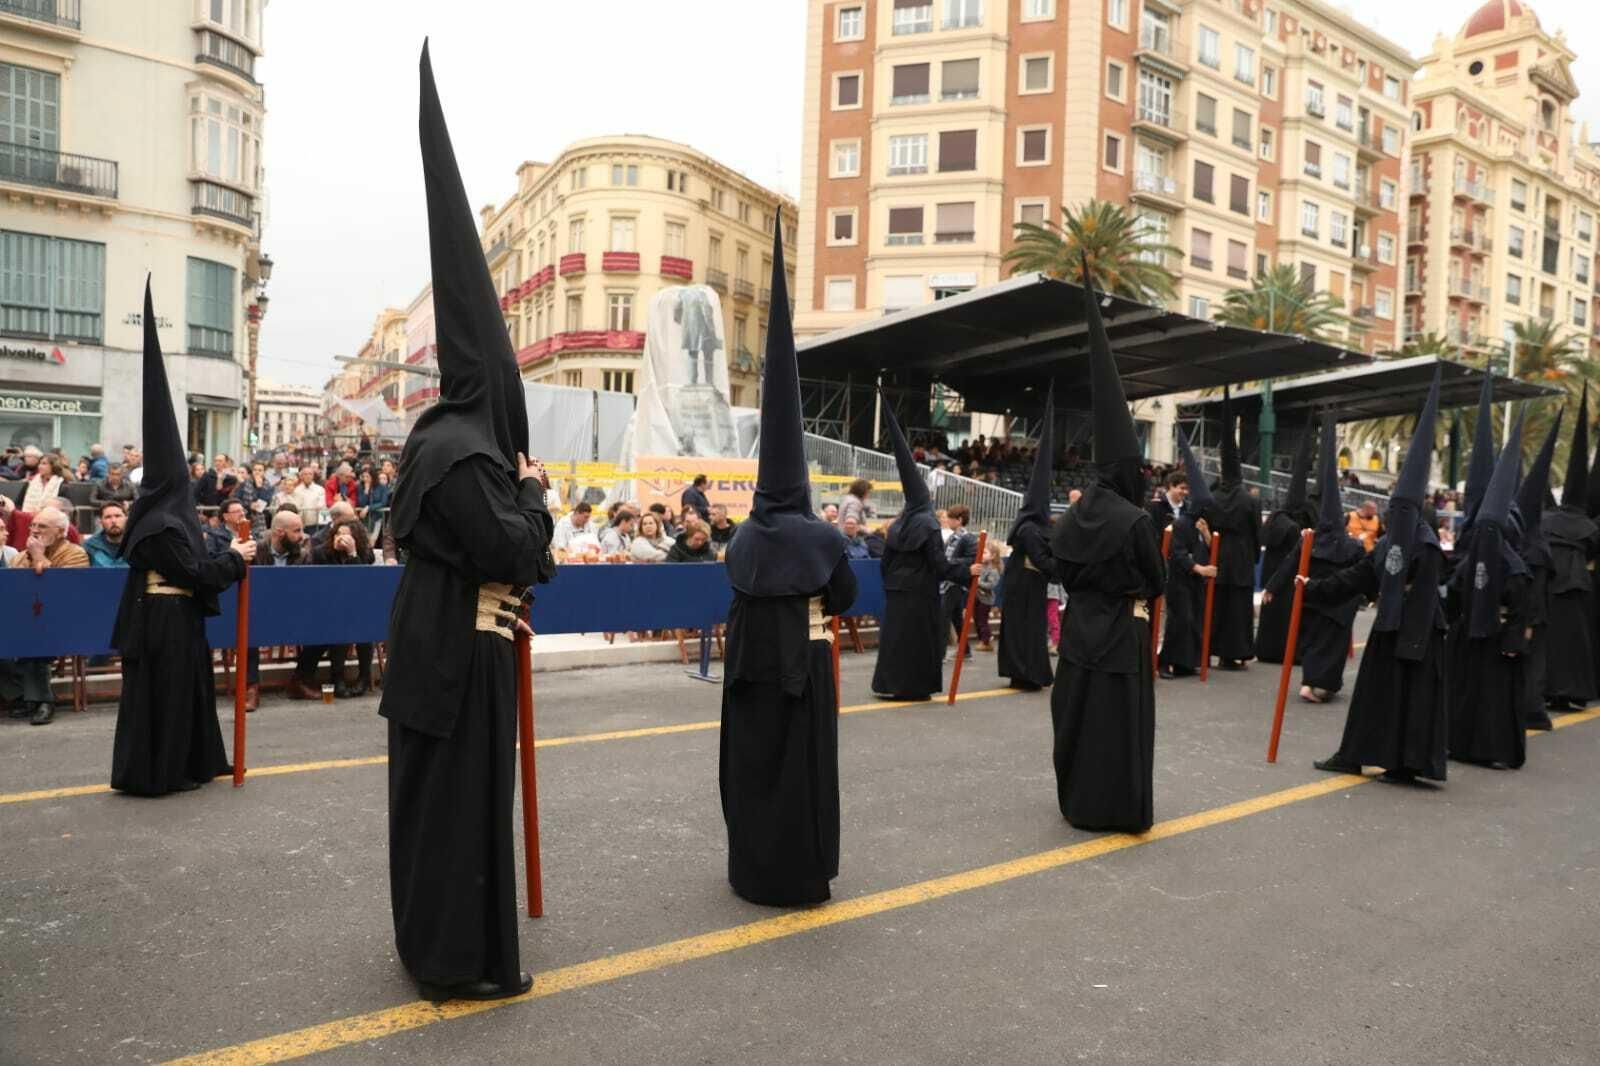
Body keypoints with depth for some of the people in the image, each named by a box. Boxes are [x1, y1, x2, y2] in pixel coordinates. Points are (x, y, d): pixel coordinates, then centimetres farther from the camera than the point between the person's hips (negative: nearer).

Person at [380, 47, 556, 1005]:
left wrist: (516, 491, 6)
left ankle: (431, 935, 34)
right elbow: (514, 554, -22)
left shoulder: (441, 436, 9)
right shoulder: (468, 453, -22)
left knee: (434, 789, 18)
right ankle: (463, 958, 12)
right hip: (463, 648, -10)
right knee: (464, 795, -1)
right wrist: (533, 492, -9)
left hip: (435, 639, 10)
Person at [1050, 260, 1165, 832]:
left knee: (1077, 711, 13)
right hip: (1123, 630, -5)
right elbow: (1158, 580, -5)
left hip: (1081, 626, 5)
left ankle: (1077, 801, 24)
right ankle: (1119, 807, 11)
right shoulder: (1135, 520, -15)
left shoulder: (1074, 515, 0)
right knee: (1119, 717, 3)